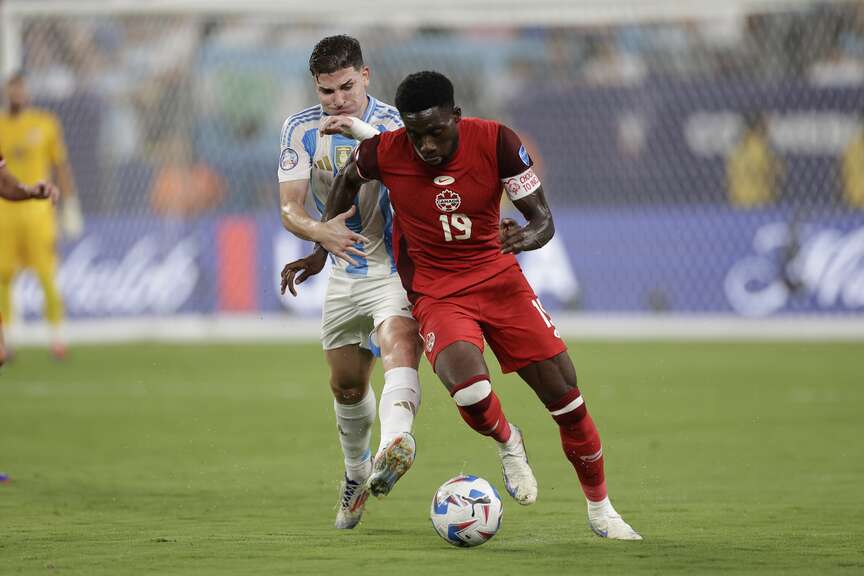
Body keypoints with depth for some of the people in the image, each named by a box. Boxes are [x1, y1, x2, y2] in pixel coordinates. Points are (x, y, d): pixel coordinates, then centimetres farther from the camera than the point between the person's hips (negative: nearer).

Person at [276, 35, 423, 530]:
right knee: (347, 384, 15)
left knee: (399, 342, -32)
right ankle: (356, 473, 42)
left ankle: (395, 446, -56)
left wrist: (364, 132, -43)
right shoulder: (302, 129, -2)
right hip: (346, 273, 5)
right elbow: (290, 208, -10)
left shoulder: (392, 122, -12)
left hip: (399, 269, -5)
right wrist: (320, 231, -32)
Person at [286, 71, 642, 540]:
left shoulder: (495, 141, -16)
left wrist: (527, 236, -34)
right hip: (436, 293, -1)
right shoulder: (383, 151, -14)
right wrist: (326, 236, 11)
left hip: (499, 276, 1)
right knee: (468, 387, -31)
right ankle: (507, 444, 5)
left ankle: (600, 508, 20)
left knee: (566, 399, -3)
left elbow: (543, 219, -12)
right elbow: (348, 180, 11)